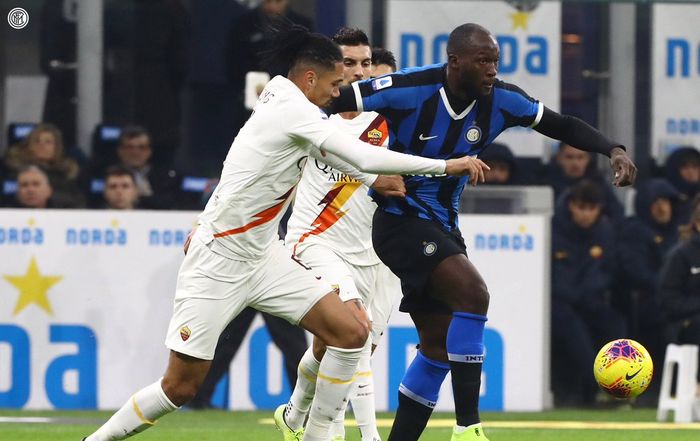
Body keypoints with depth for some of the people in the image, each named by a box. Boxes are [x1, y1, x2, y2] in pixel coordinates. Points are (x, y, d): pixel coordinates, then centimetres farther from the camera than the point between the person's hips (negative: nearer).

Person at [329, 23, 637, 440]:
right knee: (473, 292, -26)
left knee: (439, 345, 10)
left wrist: (613, 149, -11)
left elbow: (562, 125, 3)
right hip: (401, 221, -8)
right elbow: (330, 103, -16)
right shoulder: (409, 90, -21)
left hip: (442, 227, 8)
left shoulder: (501, 100, -5)